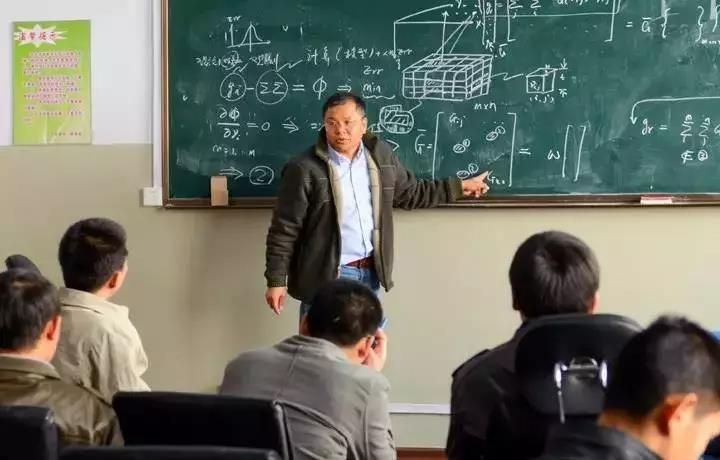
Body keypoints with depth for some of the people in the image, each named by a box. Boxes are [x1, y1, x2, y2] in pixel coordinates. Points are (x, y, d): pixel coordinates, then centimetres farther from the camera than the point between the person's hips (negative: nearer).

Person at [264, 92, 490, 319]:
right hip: (326, 277, -6)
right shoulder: (305, 170, -16)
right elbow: (284, 230, -12)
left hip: (369, 273, 6)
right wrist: (276, 280, -14)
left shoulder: (380, 155, 2)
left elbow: (410, 193, 18)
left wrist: (458, 187, 19)